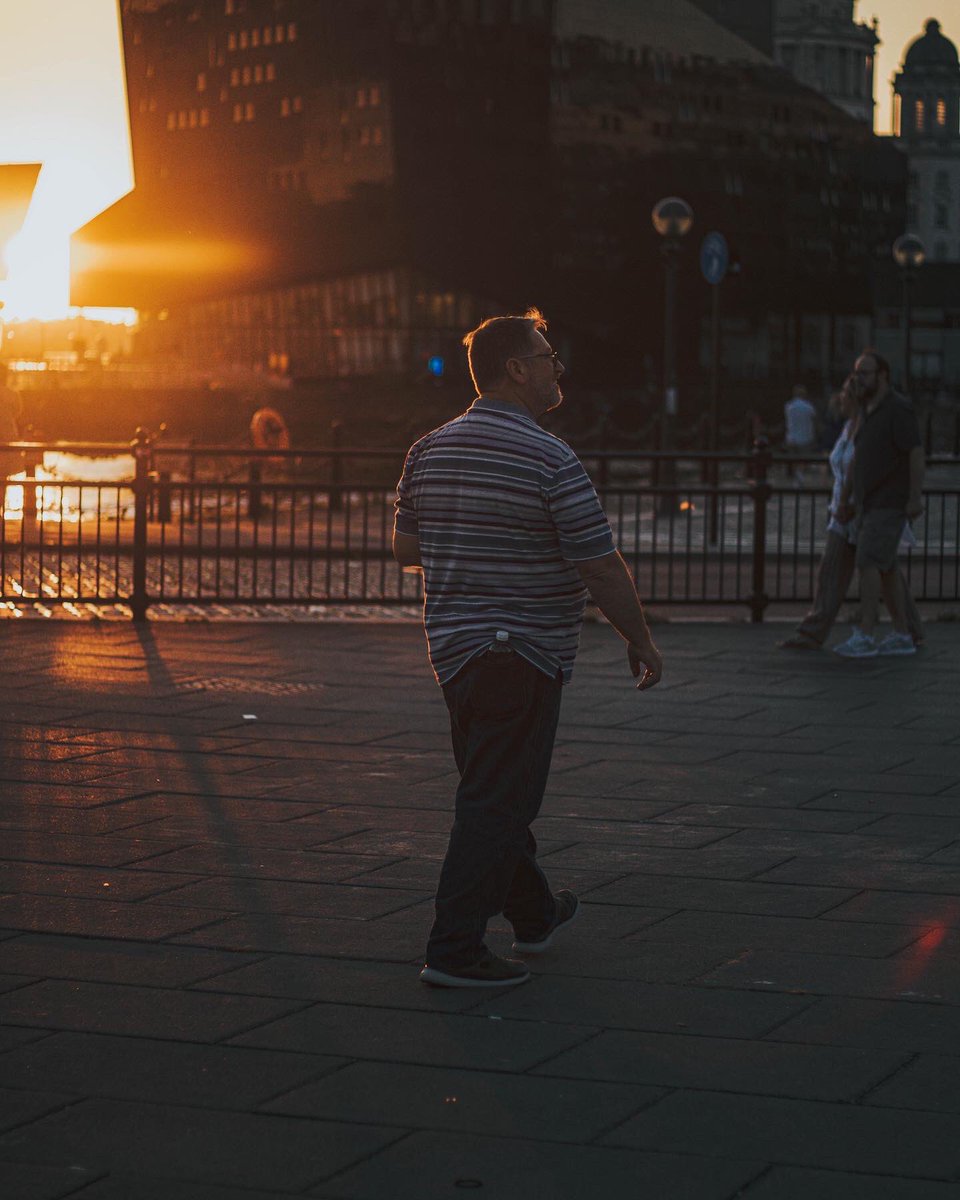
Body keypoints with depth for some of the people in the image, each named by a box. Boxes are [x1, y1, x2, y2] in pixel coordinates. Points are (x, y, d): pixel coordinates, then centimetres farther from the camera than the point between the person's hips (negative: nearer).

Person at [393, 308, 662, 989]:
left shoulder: (429, 451, 6)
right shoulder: (551, 461, -16)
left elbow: (405, 548, 13)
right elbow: (603, 570, -14)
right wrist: (641, 643, -1)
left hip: (452, 645, 8)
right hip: (524, 652, -8)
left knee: (494, 792, 20)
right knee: (499, 801, -3)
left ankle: (533, 913, 37)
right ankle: (455, 950, -3)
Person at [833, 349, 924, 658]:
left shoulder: (898, 409, -12)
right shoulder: (869, 412, 16)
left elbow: (917, 452, -18)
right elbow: (859, 459, 22)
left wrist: (916, 496, -23)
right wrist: (845, 498, 23)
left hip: (891, 503, -9)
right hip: (869, 505, 9)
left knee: (868, 563, -17)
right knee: (885, 569, 9)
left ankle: (864, 636, -19)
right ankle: (901, 636, 13)